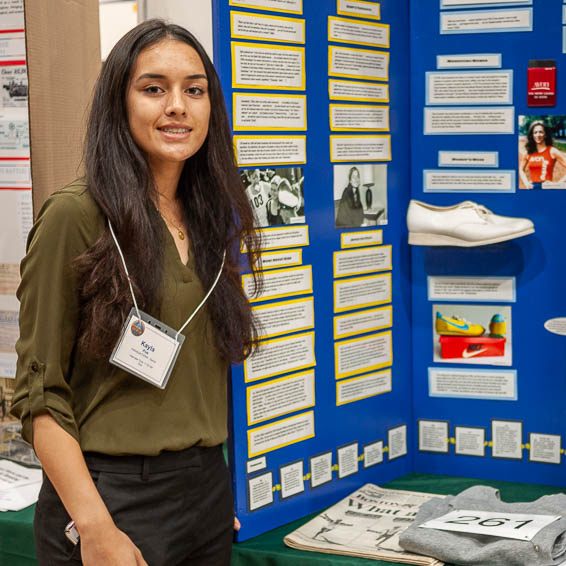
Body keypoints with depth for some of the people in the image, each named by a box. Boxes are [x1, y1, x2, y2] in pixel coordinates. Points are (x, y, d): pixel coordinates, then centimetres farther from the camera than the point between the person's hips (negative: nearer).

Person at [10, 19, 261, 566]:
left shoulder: (208, 221, 8)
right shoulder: (76, 214, -10)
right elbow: (39, 393, -12)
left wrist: (223, 490, 9)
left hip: (209, 492, 6)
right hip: (113, 494, -6)